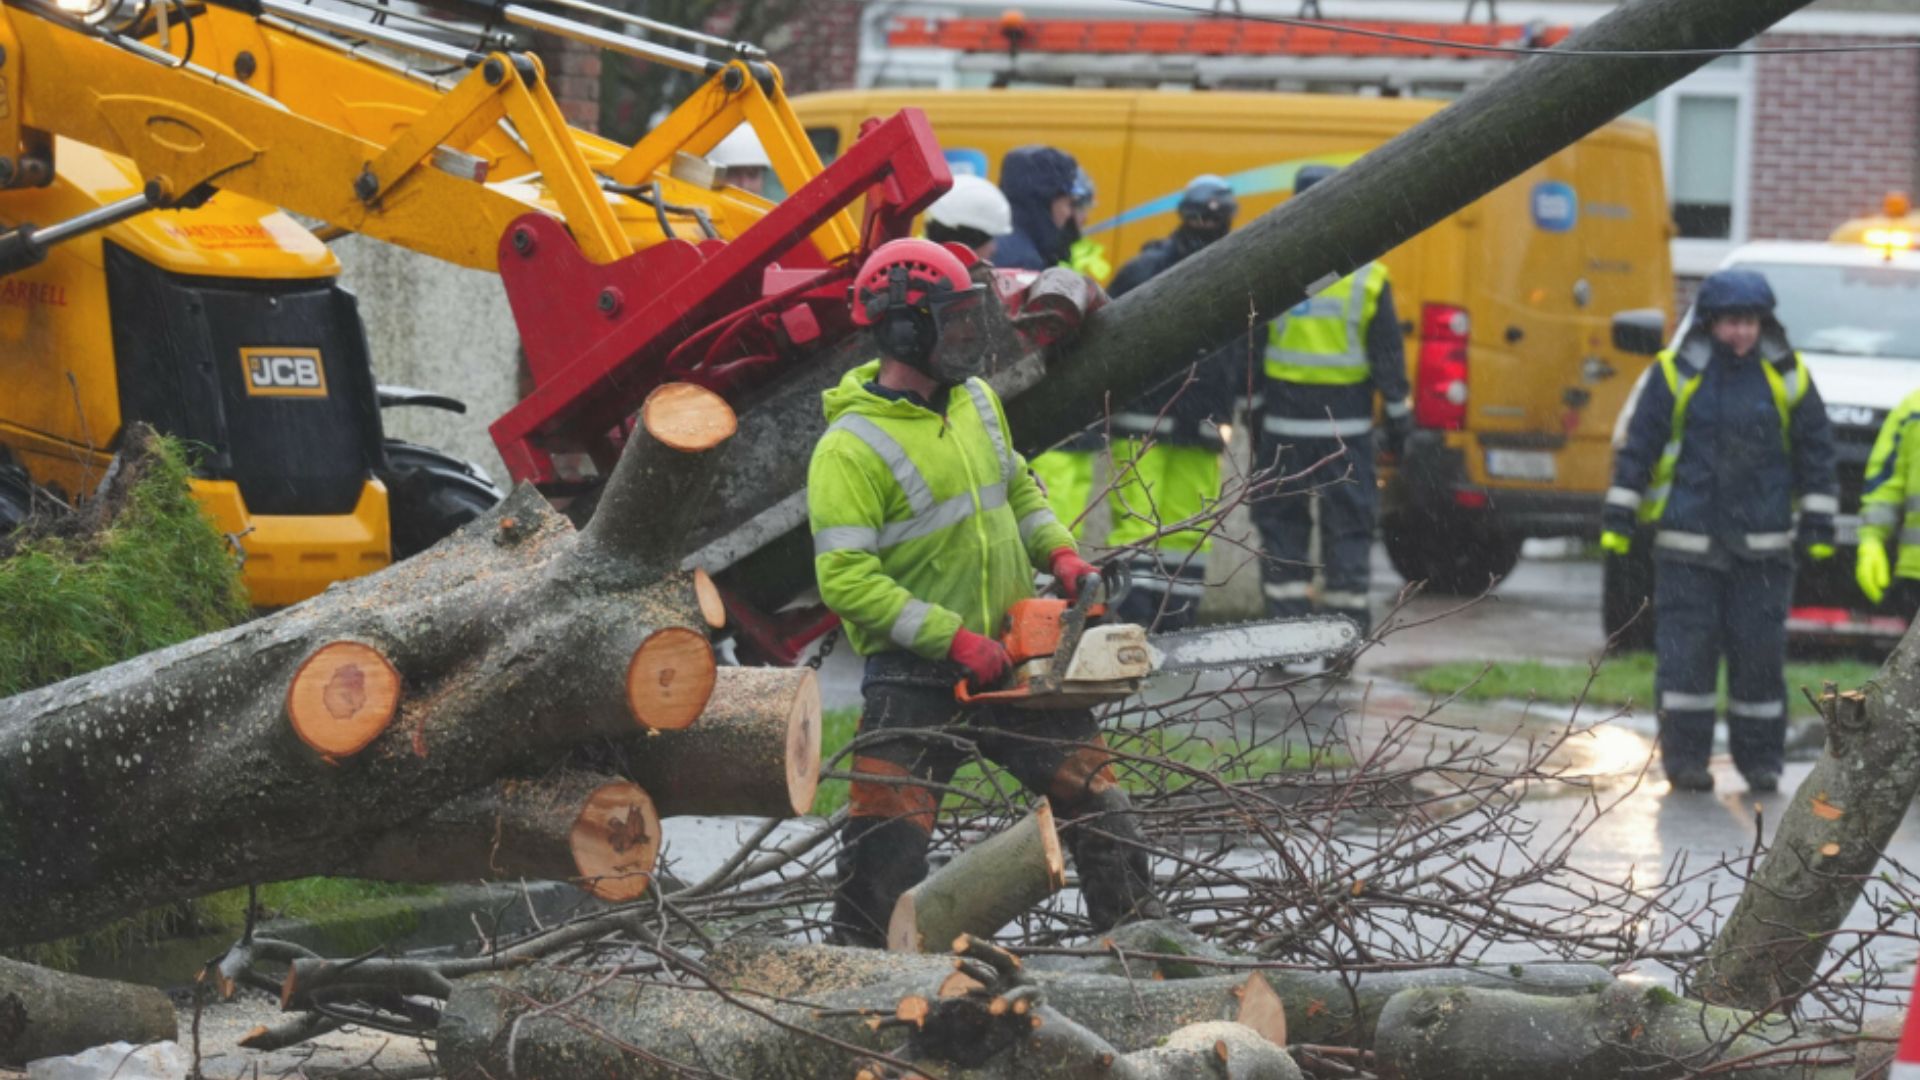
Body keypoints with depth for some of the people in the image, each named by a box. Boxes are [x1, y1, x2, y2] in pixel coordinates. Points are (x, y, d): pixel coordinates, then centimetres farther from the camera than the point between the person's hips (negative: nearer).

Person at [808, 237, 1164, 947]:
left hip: (1013, 656, 6)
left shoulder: (976, 402, 7)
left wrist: (1059, 552, 5)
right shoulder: (851, 448, -16)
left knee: (1095, 798, 7)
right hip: (915, 678, -6)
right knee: (887, 842, -4)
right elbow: (845, 579, -21)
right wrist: (952, 639, -23)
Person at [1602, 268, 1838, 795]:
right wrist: (1618, 519, 3)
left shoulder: (1787, 377, 5)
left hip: (1762, 547, 1)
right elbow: (1636, 445, 5)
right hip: (1688, 545, -1)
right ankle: (1685, 757, 5)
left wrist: (1818, 525, 10)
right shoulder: (1675, 375, 0)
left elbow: (1815, 451, 12)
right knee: (1685, 653, -3)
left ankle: (1761, 760, 11)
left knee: (1760, 653, 1)